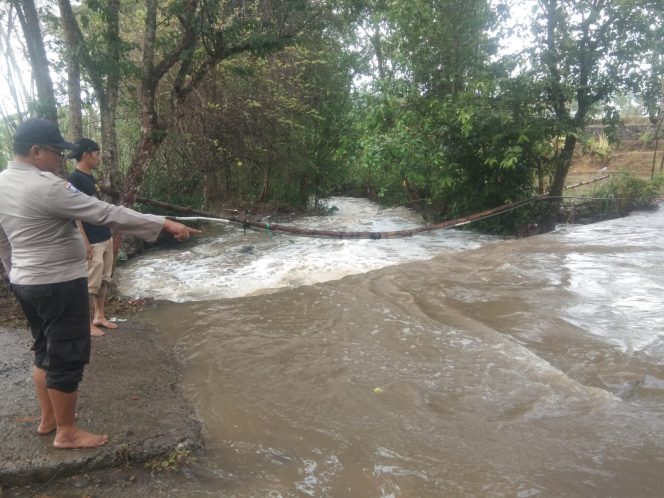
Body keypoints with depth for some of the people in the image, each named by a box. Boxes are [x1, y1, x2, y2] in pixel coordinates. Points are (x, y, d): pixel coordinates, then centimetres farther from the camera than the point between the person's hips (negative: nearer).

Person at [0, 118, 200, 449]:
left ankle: (48, 419, 37)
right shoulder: (46, 187, -22)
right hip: (59, 285, -10)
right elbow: (106, 214, -27)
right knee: (67, 357, 3)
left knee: (46, 352, 22)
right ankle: (66, 433, 17)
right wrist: (164, 224, -26)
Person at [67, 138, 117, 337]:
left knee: (103, 281, 14)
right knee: (90, 284, 0)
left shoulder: (90, 178, 14)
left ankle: (99, 316, 25)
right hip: (91, 242, -9)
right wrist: (85, 242, -20)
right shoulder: (74, 179, -14)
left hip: (106, 238, 9)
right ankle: (87, 323, 11)